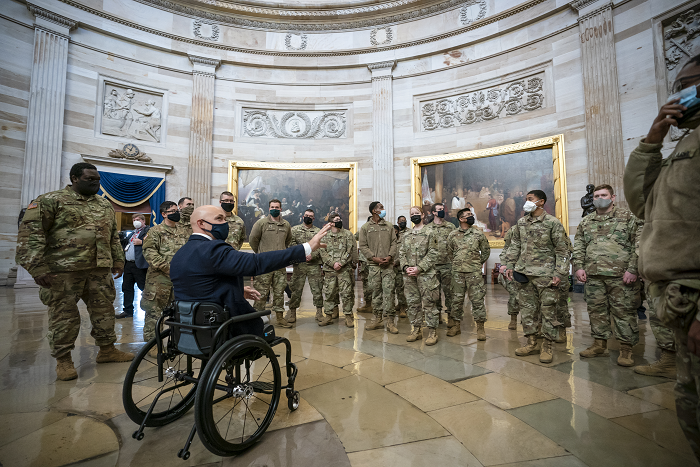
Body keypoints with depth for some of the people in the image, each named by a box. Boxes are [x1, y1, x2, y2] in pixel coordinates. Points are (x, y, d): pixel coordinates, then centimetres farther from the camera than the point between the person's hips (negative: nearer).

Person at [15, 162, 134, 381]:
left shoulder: (105, 205, 15)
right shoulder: (51, 200, -3)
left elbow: (114, 236, 21)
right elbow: (30, 233, -9)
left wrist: (118, 260, 17)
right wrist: (37, 267, -15)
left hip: (100, 270, 5)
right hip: (64, 271, -5)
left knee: (104, 310, 11)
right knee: (64, 315, 4)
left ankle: (107, 350, 25)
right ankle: (63, 360, 19)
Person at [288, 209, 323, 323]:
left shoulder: (318, 231, 10)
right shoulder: (295, 229, 9)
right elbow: (291, 245, 0)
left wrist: (312, 256, -13)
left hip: (315, 264, 1)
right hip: (299, 264, 0)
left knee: (317, 288, 3)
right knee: (296, 289, 3)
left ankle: (319, 312, 14)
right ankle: (292, 313, 14)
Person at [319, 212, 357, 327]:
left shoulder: (348, 234, 3)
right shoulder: (325, 236, 8)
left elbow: (351, 251, -3)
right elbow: (323, 252, 2)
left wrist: (341, 263, -12)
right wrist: (333, 263, -11)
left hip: (345, 269, -2)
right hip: (329, 270, 2)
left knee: (347, 293, -1)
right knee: (329, 293, 6)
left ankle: (348, 316, 10)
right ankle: (329, 315, 18)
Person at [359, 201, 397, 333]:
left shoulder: (389, 226, 12)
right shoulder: (365, 228, 6)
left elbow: (394, 243, 8)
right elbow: (363, 246, 1)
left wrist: (390, 256, -9)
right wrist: (374, 258, -11)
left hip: (388, 265, 1)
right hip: (374, 265, 0)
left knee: (388, 291, -4)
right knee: (376, 292, 6)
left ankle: (390, 321, 3)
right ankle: (378, 319, 17)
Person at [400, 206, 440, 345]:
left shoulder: (430, 233, -1)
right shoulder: (406, 235, 15)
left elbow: (432, 254, -8)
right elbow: (402, 253, 12)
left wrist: (419, 268, -16)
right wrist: (405, 267, -6)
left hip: (426, 275, -5)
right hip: (409, 276, 5)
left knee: (429, 303, 0)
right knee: (413, 303, 11)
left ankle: (432, 332, 10)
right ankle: (416, 329, 23)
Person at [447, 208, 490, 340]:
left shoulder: (478, 234, 3)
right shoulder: (452, 235, 5)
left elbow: (486, 251, 11)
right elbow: (449, 253, 14)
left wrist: (479, 263, 11)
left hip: (474, 272, -1)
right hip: (457, 272, 1)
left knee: (477, 299, 0)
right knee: (457, 299, 8)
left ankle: (480, 327, 11)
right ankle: (456, 325, 20)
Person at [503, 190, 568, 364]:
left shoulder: (553, 223, -4)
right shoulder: (521, 222, 11)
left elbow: (561, 250, -4)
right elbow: (515, 246, 15)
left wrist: (559, 273, -10)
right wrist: (510, 265, 8)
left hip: (544, 273, -5)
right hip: (523, 272, 5)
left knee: (548, 309, 1)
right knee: (527, 308, 9)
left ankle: (547, 346, 14)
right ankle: (532, 343, 21)